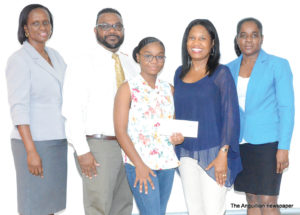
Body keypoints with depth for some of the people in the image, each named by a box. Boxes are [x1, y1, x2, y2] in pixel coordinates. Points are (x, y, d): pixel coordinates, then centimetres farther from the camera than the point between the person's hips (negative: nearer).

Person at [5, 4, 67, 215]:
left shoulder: (55, 56, 12)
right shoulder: (19, 60, -9)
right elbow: (18, 108, -16)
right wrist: (31, 151, -22)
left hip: (57, 142, 7)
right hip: (34, 142, -7)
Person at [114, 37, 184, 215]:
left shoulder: (168, 89, 12)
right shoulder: (128, 89, -3)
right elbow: (120, 131, -8)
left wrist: (177, 135, -2)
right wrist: (139, 164, -14)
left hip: (167, 162, 5)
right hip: (140, 163, -5)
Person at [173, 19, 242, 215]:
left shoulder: (221, 73, -5)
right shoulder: (180, 73, 10)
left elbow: (231, 115, -8)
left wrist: (223, 154, -14)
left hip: (213, 153, -5)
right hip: (186, 153, 5)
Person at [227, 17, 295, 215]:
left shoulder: (277, 65, -2)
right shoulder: (230, 69, 10)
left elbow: (286, 108, -5)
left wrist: (284, 147, -12)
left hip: (267, 142, -4)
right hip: (239, 144, 4)